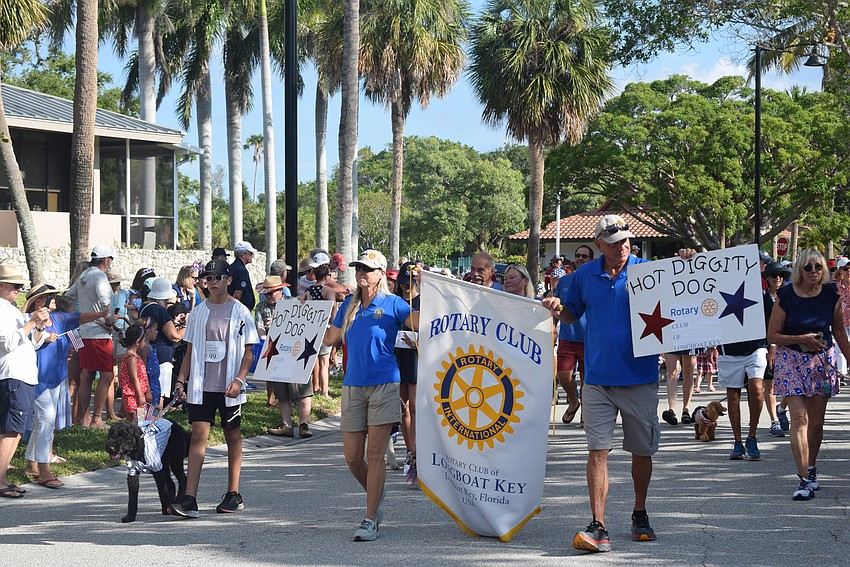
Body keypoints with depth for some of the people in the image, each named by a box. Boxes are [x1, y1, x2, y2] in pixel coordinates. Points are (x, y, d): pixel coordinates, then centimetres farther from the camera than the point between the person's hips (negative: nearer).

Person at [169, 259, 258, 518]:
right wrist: (181, 380, 5)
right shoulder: (198, 312, 9)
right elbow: (190, 350, 14)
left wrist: (239, 380, -13)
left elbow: (248, 351, -1)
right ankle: (189, 499, -13)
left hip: (229, 387, -2)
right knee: (198, 434, -7)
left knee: (233, 436, 7)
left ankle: (233, 494, 18)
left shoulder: (240, 311, 0)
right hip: (201, 385, 2)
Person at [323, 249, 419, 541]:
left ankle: (370, 520, -3)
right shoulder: (349, 305, 13)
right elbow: (330, 339, 16)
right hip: (353, 386, 5)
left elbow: (424, 324, -10)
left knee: (375, 454, -7)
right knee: (352, 457, 5)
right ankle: (376, 497, 31)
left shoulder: (392, 304, -1)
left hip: (383, 385, -5)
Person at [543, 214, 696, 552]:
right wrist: (557, 310, -4)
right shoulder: (585, 275, 7)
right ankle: (598, 527, -6)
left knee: (641, 451, 11)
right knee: (597, 451, -5)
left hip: (640, 378, -1)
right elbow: (572, 314, 18)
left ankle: (640, 515, 30)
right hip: (598, 379, 1)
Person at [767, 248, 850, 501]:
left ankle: (811, 469, 27)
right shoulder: (786, 296, -9)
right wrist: (801, 339, -19)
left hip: (822, 360, 3)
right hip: (792, 360, -3)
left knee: (816, 421, 9)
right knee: (799, 418, -12)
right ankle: (805, 479, -14)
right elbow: (772, 335, -6)